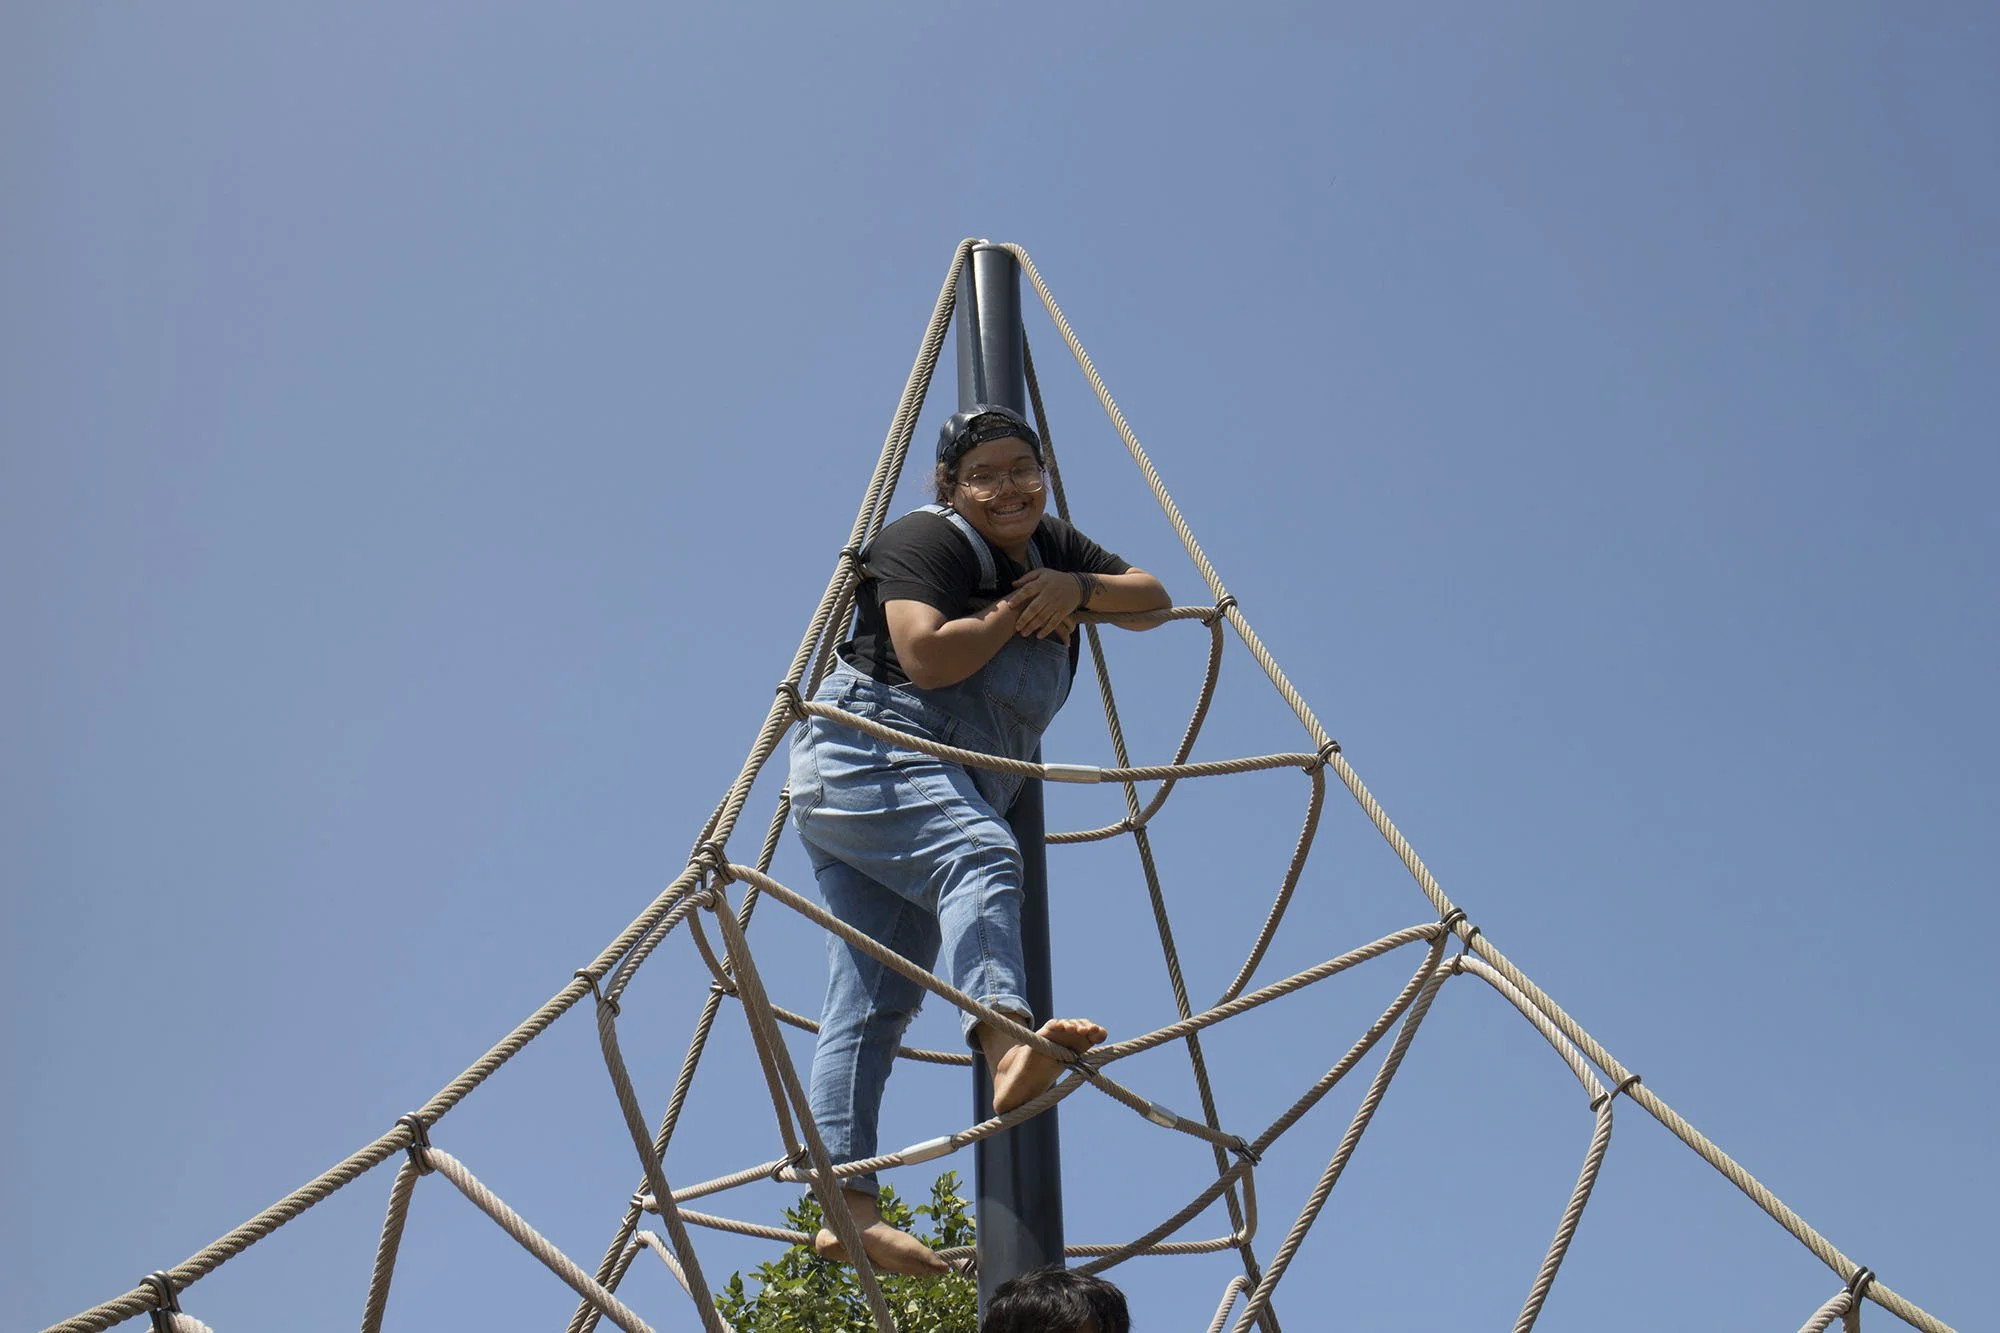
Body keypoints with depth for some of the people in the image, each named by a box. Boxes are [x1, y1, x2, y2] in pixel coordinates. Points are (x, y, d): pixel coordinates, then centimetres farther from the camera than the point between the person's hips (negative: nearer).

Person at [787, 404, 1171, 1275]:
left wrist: (1077, 587, -3)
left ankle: (844, 1201, -7)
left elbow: (1154, 597, 16)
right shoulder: (927, 540, -7)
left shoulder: (1053, 548, 17)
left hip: (950, 785, 8)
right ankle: (1007, 1039, -57)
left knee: (874, 999, -1)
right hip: (869, 752, -8)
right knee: (981, 854, -35)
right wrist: (1017, 610, -8)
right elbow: (929, 656, -21)